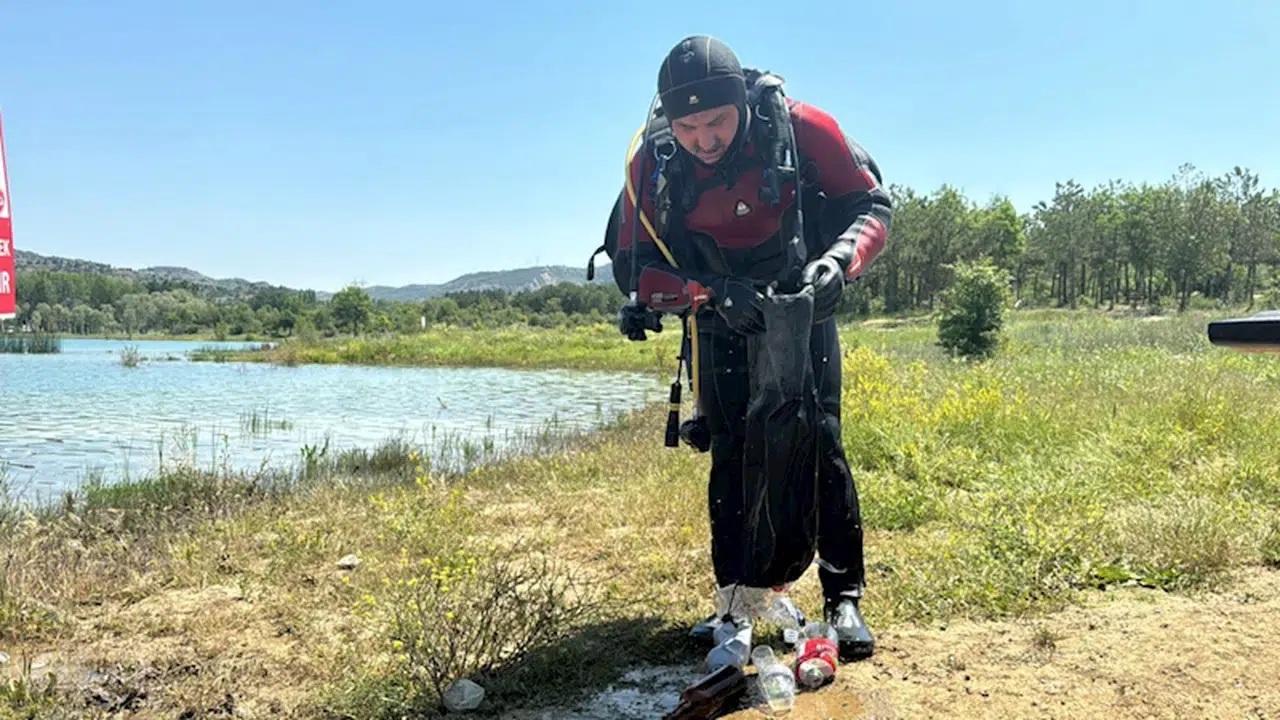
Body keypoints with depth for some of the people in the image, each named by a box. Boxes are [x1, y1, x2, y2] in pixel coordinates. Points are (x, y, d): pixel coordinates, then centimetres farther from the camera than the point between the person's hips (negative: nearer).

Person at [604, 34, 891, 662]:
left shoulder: (801, 128, -24)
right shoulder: (652, 164, -20)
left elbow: (871, 204, -15)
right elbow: (632, 267, -17)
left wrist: (838, 260, -36)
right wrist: (711, 289, -33)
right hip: (722, 319, 1)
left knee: (820, 446, -7)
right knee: (731, 456, 1)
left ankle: (844, 598, 4)